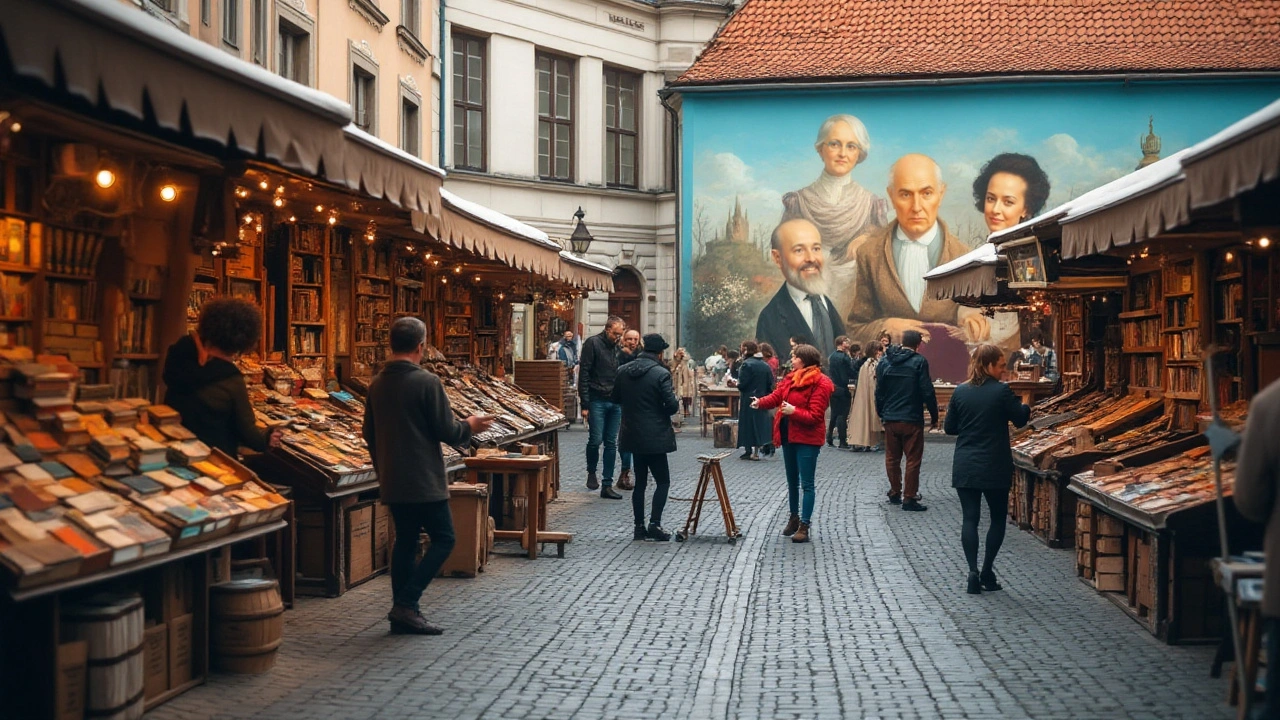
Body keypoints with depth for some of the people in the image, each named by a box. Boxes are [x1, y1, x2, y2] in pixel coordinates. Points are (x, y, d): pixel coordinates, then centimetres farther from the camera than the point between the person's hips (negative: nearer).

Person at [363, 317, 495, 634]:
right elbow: (447, 431, -14)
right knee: (443, 539, 3)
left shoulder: (377, 384, 7)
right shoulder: (427, 382, -15)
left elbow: (369, 435, 15)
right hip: (424, 481, -7)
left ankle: (402, 612, 13)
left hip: (392, 482, 7)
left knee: (404, 541, 14)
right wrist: (470, 426, 7)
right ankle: (406, 603, -7)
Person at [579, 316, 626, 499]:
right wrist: (585, 404, -14)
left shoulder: (618, 349, 14)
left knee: (611, 444, 5)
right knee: (595, 439, -11)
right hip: (597, 400, -6)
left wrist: (622, 401, 10)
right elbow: (583, 374, -8)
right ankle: (591, 472, 17)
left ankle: (607, 485, 10)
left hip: (615, 402, 6)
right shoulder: (593, 343, -4)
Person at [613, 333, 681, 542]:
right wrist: (676, 403, 4)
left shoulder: (623, 371, 2)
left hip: (632, 435, 6)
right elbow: (672, 406, -18)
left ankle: (639, 527, 14)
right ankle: (654, 523, -6)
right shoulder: (661, 374, -15)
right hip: (654, 436, -6)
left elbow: (616, 398, 13)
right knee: (663, 480, 5)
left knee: (640, 481, 13)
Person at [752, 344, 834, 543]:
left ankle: (804, 526, -1)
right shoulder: (791, 378, 8)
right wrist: (760, 402, -15)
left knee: (806, 484, -4)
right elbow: (776, 396, 3)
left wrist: (794, 411, -28)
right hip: (788, 436, 8)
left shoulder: (820, 384, -16)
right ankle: (794, 518, 32)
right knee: (792, 481, 19)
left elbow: (815, 416, -19)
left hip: (807, 439, -8)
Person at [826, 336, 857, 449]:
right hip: (842, 389, -7)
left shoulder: (831, 357, 10)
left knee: (834, 414, 15)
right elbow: (852, 373, -13)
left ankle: (829, 440, 17)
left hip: (832, 388, 7)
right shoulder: (845, 357, -14)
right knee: (842, 415, -3)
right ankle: (843, 442, -2)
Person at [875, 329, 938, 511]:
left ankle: (895, 493, 24)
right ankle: (909, 498, 1)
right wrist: (934, 416, -2)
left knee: (892, 458, 16)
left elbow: (879, 391, 6)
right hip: (912, 419, -5)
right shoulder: (919, 362, -9)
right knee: (913, 459, 1)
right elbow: (927, 392, -11)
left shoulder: (884, 362, 5)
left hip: (890, 419, 5)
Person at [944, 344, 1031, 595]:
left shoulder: (960, 392, 0)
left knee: (970, 518, 4)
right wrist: (1025, 406, 22)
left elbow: (949, 428, 6)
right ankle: (987, 572, 11)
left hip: (964, 468, 3)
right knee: (998, 517, 13)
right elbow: (1020, 419, 1)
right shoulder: (1001, 391, -11)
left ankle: (973, 571, -7)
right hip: (994, 468, -3)